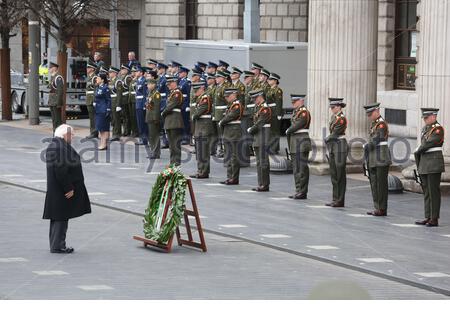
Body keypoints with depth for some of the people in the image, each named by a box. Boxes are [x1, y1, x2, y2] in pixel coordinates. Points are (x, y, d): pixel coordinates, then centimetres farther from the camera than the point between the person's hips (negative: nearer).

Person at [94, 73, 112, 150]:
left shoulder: (105, 88, -13)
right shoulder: (98, 88, 12)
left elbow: (108, 100, -13)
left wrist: (108, 110, -16)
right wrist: (95, 105, 18)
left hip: (103, 111, -9)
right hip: (98, 111, 9)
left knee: (104, 128, -5)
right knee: (100, 128, 12)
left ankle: (104, 144, -2)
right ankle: (102, 143, 18)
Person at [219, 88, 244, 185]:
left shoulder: (237, 105, -13)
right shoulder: (230, 105, 17)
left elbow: (230, 117, -19)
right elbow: (225, 117, 18)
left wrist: (221, 123, -5)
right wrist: (221, 124, 1)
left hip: (234, 135, -10)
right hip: (228, 135, 10)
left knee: (235, 157, -5)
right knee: (228, 157, 12)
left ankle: (234, 179, -2)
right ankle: (230, 177, 17)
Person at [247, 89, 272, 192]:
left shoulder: (265, 109, -14)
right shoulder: (259, 108, 17)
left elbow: (259, 124, -18)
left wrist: (250, 130, -3)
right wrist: (251, 129, 3)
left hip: (263, 141, -10)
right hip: (258, 140, 10)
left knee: (263, 162, -7)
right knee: (259, 163, 12)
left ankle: (265, 185, -5)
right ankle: (261, 184, 17)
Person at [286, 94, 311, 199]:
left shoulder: (304, 113, -13)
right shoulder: (296, 112, 17)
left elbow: (296, 126, -18)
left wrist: (288, 131, -2)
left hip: (301, 143, -10)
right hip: (295, 143, 10)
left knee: (302, 168, -6)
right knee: (296, 168, 12)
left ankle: (302, 192, -4)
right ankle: (298, 191, 17)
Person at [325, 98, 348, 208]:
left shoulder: (341, 118, -13)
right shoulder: (334, 117, 14)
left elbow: (335, 133, -15)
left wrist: (327, 139, -1)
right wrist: (329, 142, 4)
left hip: (340, 146, -9)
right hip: (333, 147, 9)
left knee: (340, 175, -4)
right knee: (333, 174, 11)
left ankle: (340, 201, -1)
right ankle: (335, 199, 16)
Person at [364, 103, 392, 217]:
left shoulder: (382, 124, -12)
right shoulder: (373, 124, 16)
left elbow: (375, 139, -19)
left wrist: (366, 147, -3)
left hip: (381, 159, -9)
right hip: (374, 160, 9)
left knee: (381, 184, -5)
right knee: (374, 184, 10)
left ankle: (382, 209, -2)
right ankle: (377, 208, 16)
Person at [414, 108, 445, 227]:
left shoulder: (438, 129, -10)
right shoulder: (425, 129, 16)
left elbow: (428, 143, -19)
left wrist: (417, 151, -2)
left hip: (434, 163, -8)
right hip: (424, 164, 8)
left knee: (434, 191, -6)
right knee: (426, 191, 8)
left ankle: (434, 219, -3)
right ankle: (428, 218, 12)